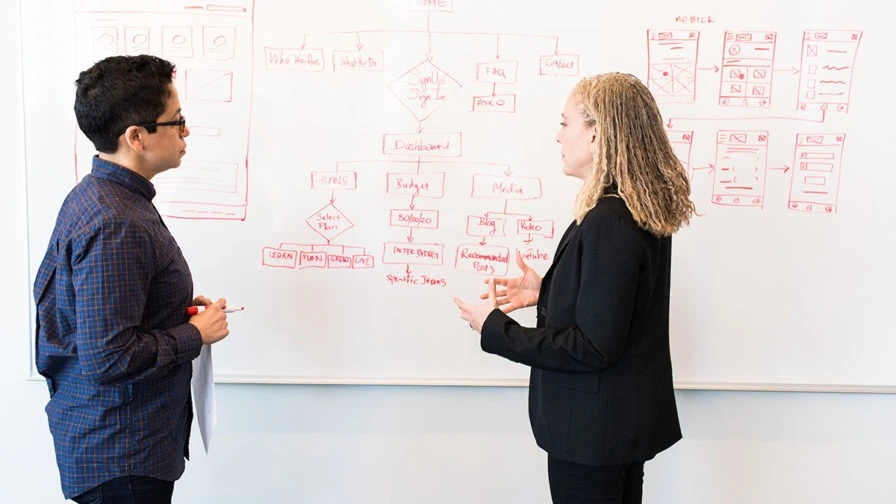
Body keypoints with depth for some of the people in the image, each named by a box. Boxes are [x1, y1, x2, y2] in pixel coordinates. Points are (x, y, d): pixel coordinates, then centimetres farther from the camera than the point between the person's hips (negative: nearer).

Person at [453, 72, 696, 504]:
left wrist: (495, 329, -18)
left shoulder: (607, 224, -26)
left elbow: (592, 346, -25)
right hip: (627, 419, 9)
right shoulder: (644, 212, 3)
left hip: (593, 429, -9)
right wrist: (547, 292, 7)